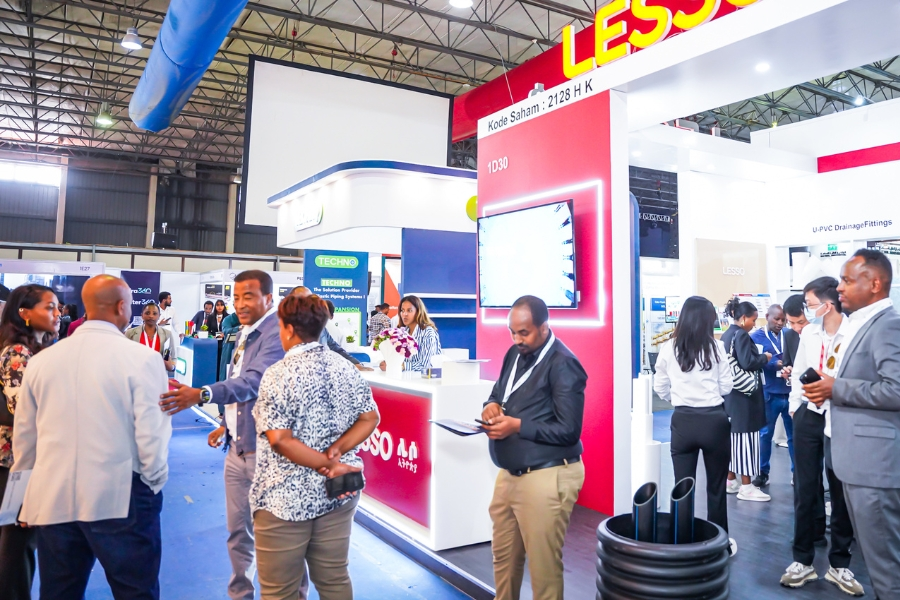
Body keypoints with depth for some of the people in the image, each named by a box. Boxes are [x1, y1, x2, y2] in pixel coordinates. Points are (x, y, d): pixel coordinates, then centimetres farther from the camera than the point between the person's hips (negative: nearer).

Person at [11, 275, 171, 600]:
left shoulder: (41, 360, 4)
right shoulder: (141, 357, -13)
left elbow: (24, 437, 12)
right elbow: (151, 433, -14)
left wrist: (31, 492, 25)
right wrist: (154, 482, 2)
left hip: (53, 499, 5)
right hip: (121, 497, -5)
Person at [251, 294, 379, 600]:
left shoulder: (279, 373, -15)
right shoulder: (346, 368, 2)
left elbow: (279, 439, -22)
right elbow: (370, 418, 3)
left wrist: (329, 464, -18)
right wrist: (337, 451, -8)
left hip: (286, 497, -5)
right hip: (337, 494, 6)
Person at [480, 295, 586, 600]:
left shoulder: (563, 364, -16)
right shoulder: (515, 354, 9)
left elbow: (568, 430, -18)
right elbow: (498, 392, 19)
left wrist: (517, 426, -22)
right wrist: (492, 405, -4)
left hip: (546, 477, -8)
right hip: (509, 473, 8)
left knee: (543, 566, 6)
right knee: (503, 557, 20)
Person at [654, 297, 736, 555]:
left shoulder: (669, 348, -3)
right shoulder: (716, 346, -7)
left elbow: (660, 387, 5)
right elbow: (726, 387, 0)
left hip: (682, 421, 1)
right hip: (713, 420, -1)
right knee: (716, 486, 15)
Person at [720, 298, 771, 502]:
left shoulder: (726, 335, 12)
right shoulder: (741, 335, -14)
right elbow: (747, 363, -23)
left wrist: (759, 358, 13)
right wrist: (764, 358, -6)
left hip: (730, 392, 9)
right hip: (744, 393, -9)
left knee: (734, 435, 14)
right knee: (746, 436, -4)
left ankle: (730, 480, 22)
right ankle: (746, 486, 0)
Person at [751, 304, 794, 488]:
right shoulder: (756, 337, 1)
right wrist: (775, 363, -24)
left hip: (790, 391, 2)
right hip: (769, 393, -2)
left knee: (794, 433, 9)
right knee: (766, 433, 9)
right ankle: (763, 472, 20)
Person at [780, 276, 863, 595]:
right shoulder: (808, 332, 3)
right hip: (809, 416, 4)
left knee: (841, 491, 7)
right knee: (805, 488, 9)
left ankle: (839, 565, 24)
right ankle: (803, 560, 21)